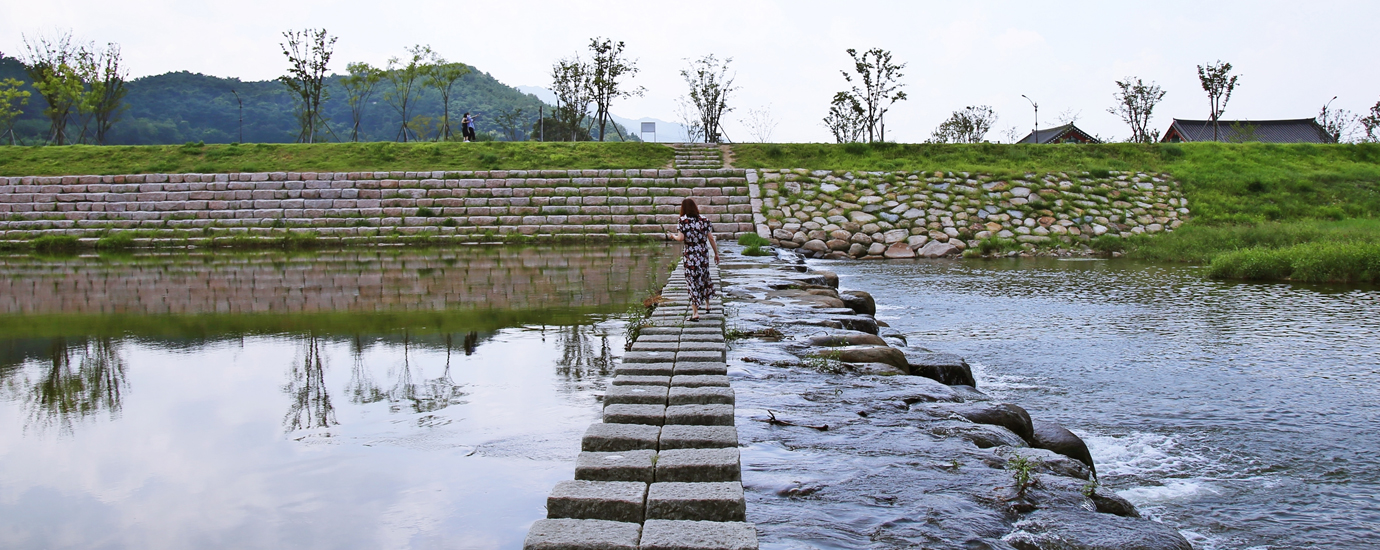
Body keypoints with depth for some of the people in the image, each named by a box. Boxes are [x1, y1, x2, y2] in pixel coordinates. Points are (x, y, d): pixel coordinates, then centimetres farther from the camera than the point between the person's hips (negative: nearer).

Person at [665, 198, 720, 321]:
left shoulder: (684, 220, -8)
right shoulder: (703, 220, 1)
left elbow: (681, 238, -14)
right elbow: (711, 238, 1)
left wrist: (673, 236, 7)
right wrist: (716, 253, 10)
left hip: (690, 254, -4)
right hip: (704, 253, 4)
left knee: (693, 281, -2)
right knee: (704, 278, 22)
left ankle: (695, 312, -8)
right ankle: (707, 305, 38)